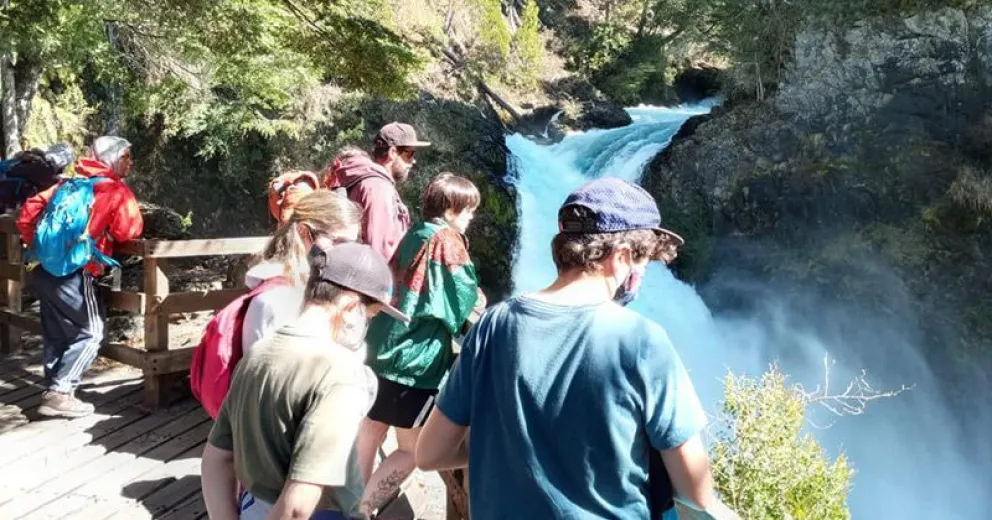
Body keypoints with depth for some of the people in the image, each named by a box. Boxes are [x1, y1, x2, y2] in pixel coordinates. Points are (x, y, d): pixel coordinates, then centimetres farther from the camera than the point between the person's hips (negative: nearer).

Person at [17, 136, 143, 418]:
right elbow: (128, 231, -9)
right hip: (73, 274, -7)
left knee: (56, 334, 17)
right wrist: (107, 228, 13)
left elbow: (30, 209, 16)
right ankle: (60, 393, 0)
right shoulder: (117, 191, -2)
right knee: (90, 333, 4)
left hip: (45, 270, 7)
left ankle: (53, 390, 23)